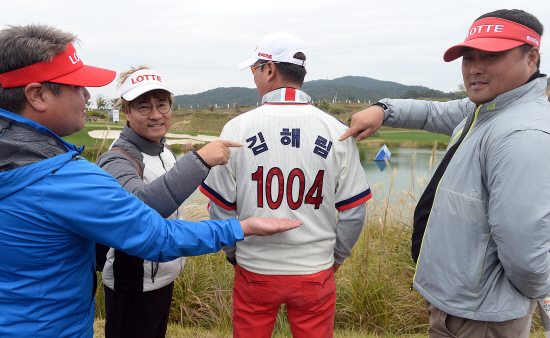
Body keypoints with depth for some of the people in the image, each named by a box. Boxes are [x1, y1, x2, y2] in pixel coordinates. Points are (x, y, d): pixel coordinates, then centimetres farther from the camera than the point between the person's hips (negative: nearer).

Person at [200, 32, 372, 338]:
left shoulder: (237, 129, -9)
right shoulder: (337, 132, -6)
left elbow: (221, 208, -3)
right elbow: (353, 211, -2)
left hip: (255, 271, 0)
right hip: (316, 271, 1)